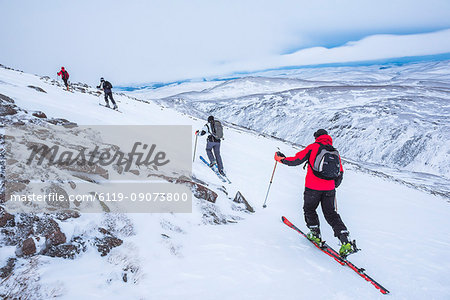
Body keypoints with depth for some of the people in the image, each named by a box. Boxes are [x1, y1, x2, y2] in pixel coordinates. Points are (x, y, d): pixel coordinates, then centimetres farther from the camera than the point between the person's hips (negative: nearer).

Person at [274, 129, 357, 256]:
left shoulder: (313, 147, 0)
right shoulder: (335, 151, 13)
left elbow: (297, 160, -4)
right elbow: (340, 173, 16)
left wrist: (281, 159, 12)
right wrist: (334, 185, 34)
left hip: (313, 188, -4)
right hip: (329, 189, 4)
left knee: (309, 209, 19)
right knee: (330, 214, 11)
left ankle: (315, 235, 15)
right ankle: (346, 242, 1)